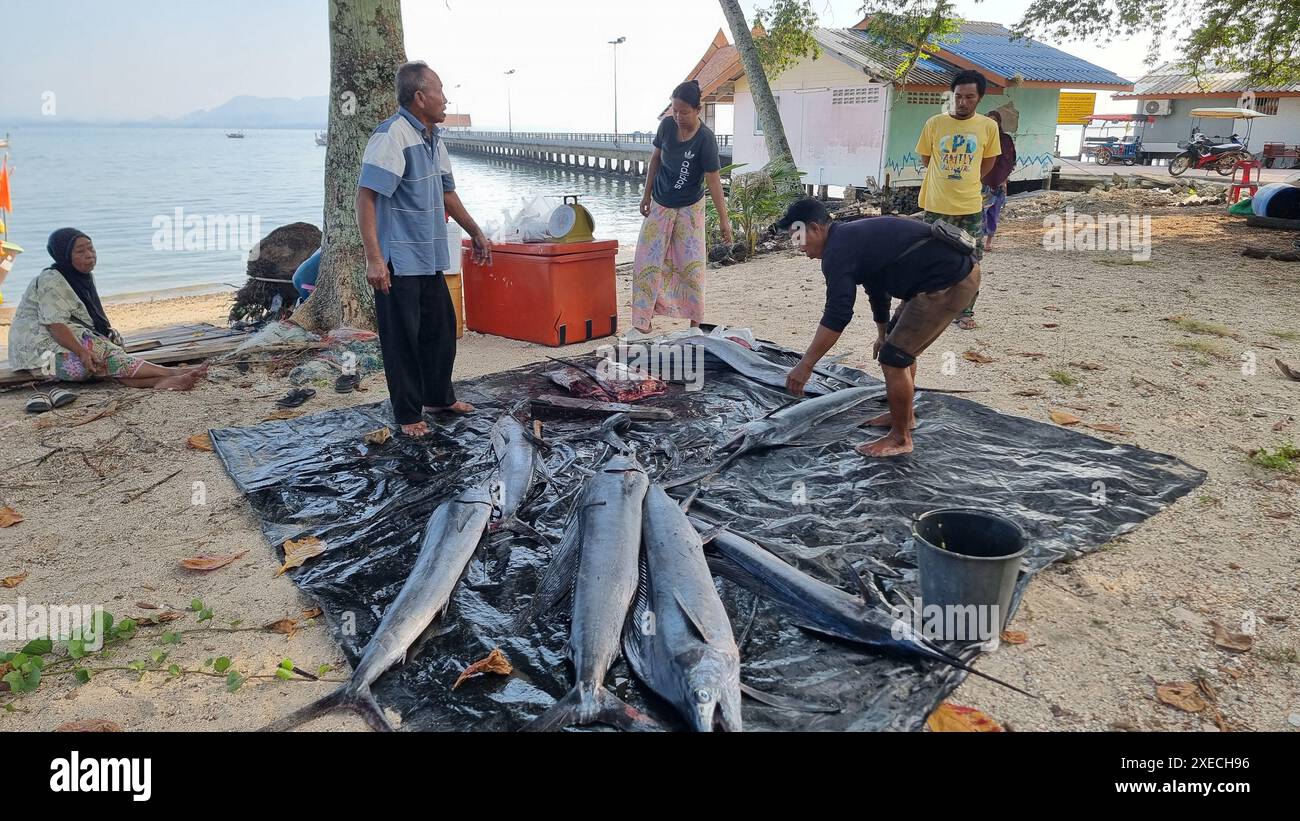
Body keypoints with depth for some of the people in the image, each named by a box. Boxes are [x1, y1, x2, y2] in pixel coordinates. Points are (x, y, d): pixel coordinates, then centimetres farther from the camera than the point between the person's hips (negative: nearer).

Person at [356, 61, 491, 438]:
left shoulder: (433, 139, 12)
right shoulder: (392, 136, -16)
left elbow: (447, 193, 24)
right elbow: (365, 197, -22)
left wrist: (476, 234, 26)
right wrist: (373, 258, -27)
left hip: (430, 258, 9)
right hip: (398, 262, -9)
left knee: (441, 329, 17)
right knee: (403, 338, 1)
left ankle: (439, 397, 35)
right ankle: (408, 414, 14)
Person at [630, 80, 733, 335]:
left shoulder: (705, 139, -21)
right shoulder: (667, 125, -8)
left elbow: (713, 180, -21)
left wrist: (724, 219, -23)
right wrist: (647, 194, 7)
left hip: (689, 208, -4)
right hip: (660, 204, 4)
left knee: (691, 264, -1)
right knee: (648, 261, 1)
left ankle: (695, 320, 11)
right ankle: (642, 321, 8)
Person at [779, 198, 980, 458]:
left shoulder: (838, 250, -15)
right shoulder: (853, 237, 17)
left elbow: (837, 315, -21)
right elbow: (876, 287, 32)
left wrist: (805, 365, -16)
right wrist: (883, 334, 45)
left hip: (950, 282, -11)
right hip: (957, 267, 11)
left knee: (893, 356, -6)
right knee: (900, 345, 23)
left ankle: (900, 438, 8)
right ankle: (904, 414, 37)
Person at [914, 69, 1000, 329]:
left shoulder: (988, 127, -1)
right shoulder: (934, 123, -3)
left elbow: (988, 162, 13)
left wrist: (965, 180, 13)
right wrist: (949, 178, 11)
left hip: (971, 207, 1)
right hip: (937, 206, -1)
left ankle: (966, 312, 20)